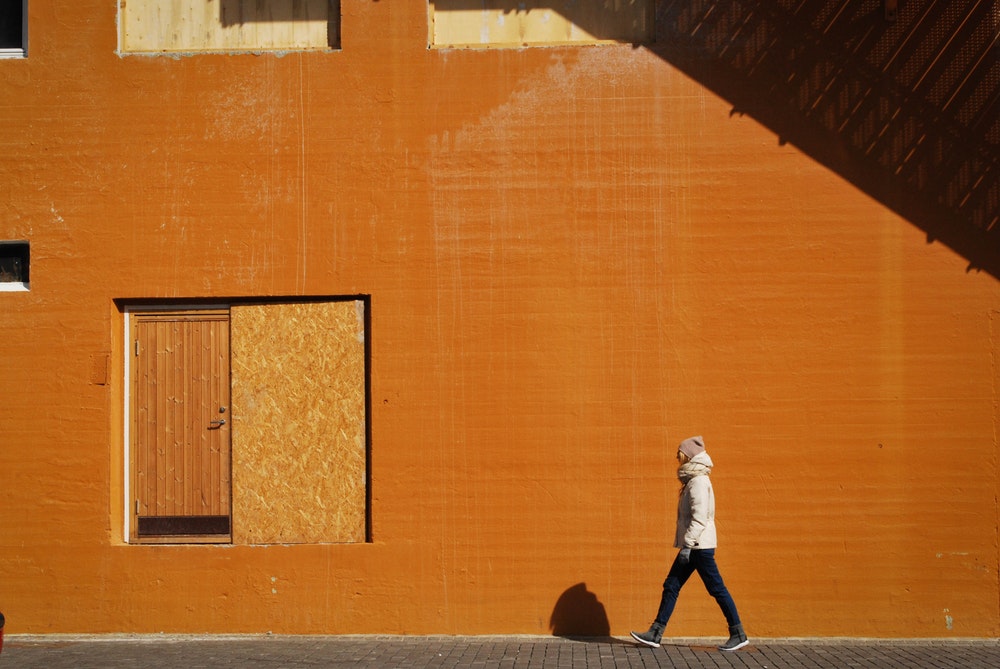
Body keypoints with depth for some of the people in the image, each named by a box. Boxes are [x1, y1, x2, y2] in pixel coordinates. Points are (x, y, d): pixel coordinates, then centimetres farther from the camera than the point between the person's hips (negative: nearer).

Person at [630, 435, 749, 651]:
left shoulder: (698, 482, -15)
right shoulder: (692, 480, 15)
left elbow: (699, 517, -22)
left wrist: (688, 544, -23)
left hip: (699, 546, -10)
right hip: (693, 546, 10)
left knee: (717, 589, -2)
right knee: (671, 586, 7)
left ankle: (739, 635, 8)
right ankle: (655, 634, 9)